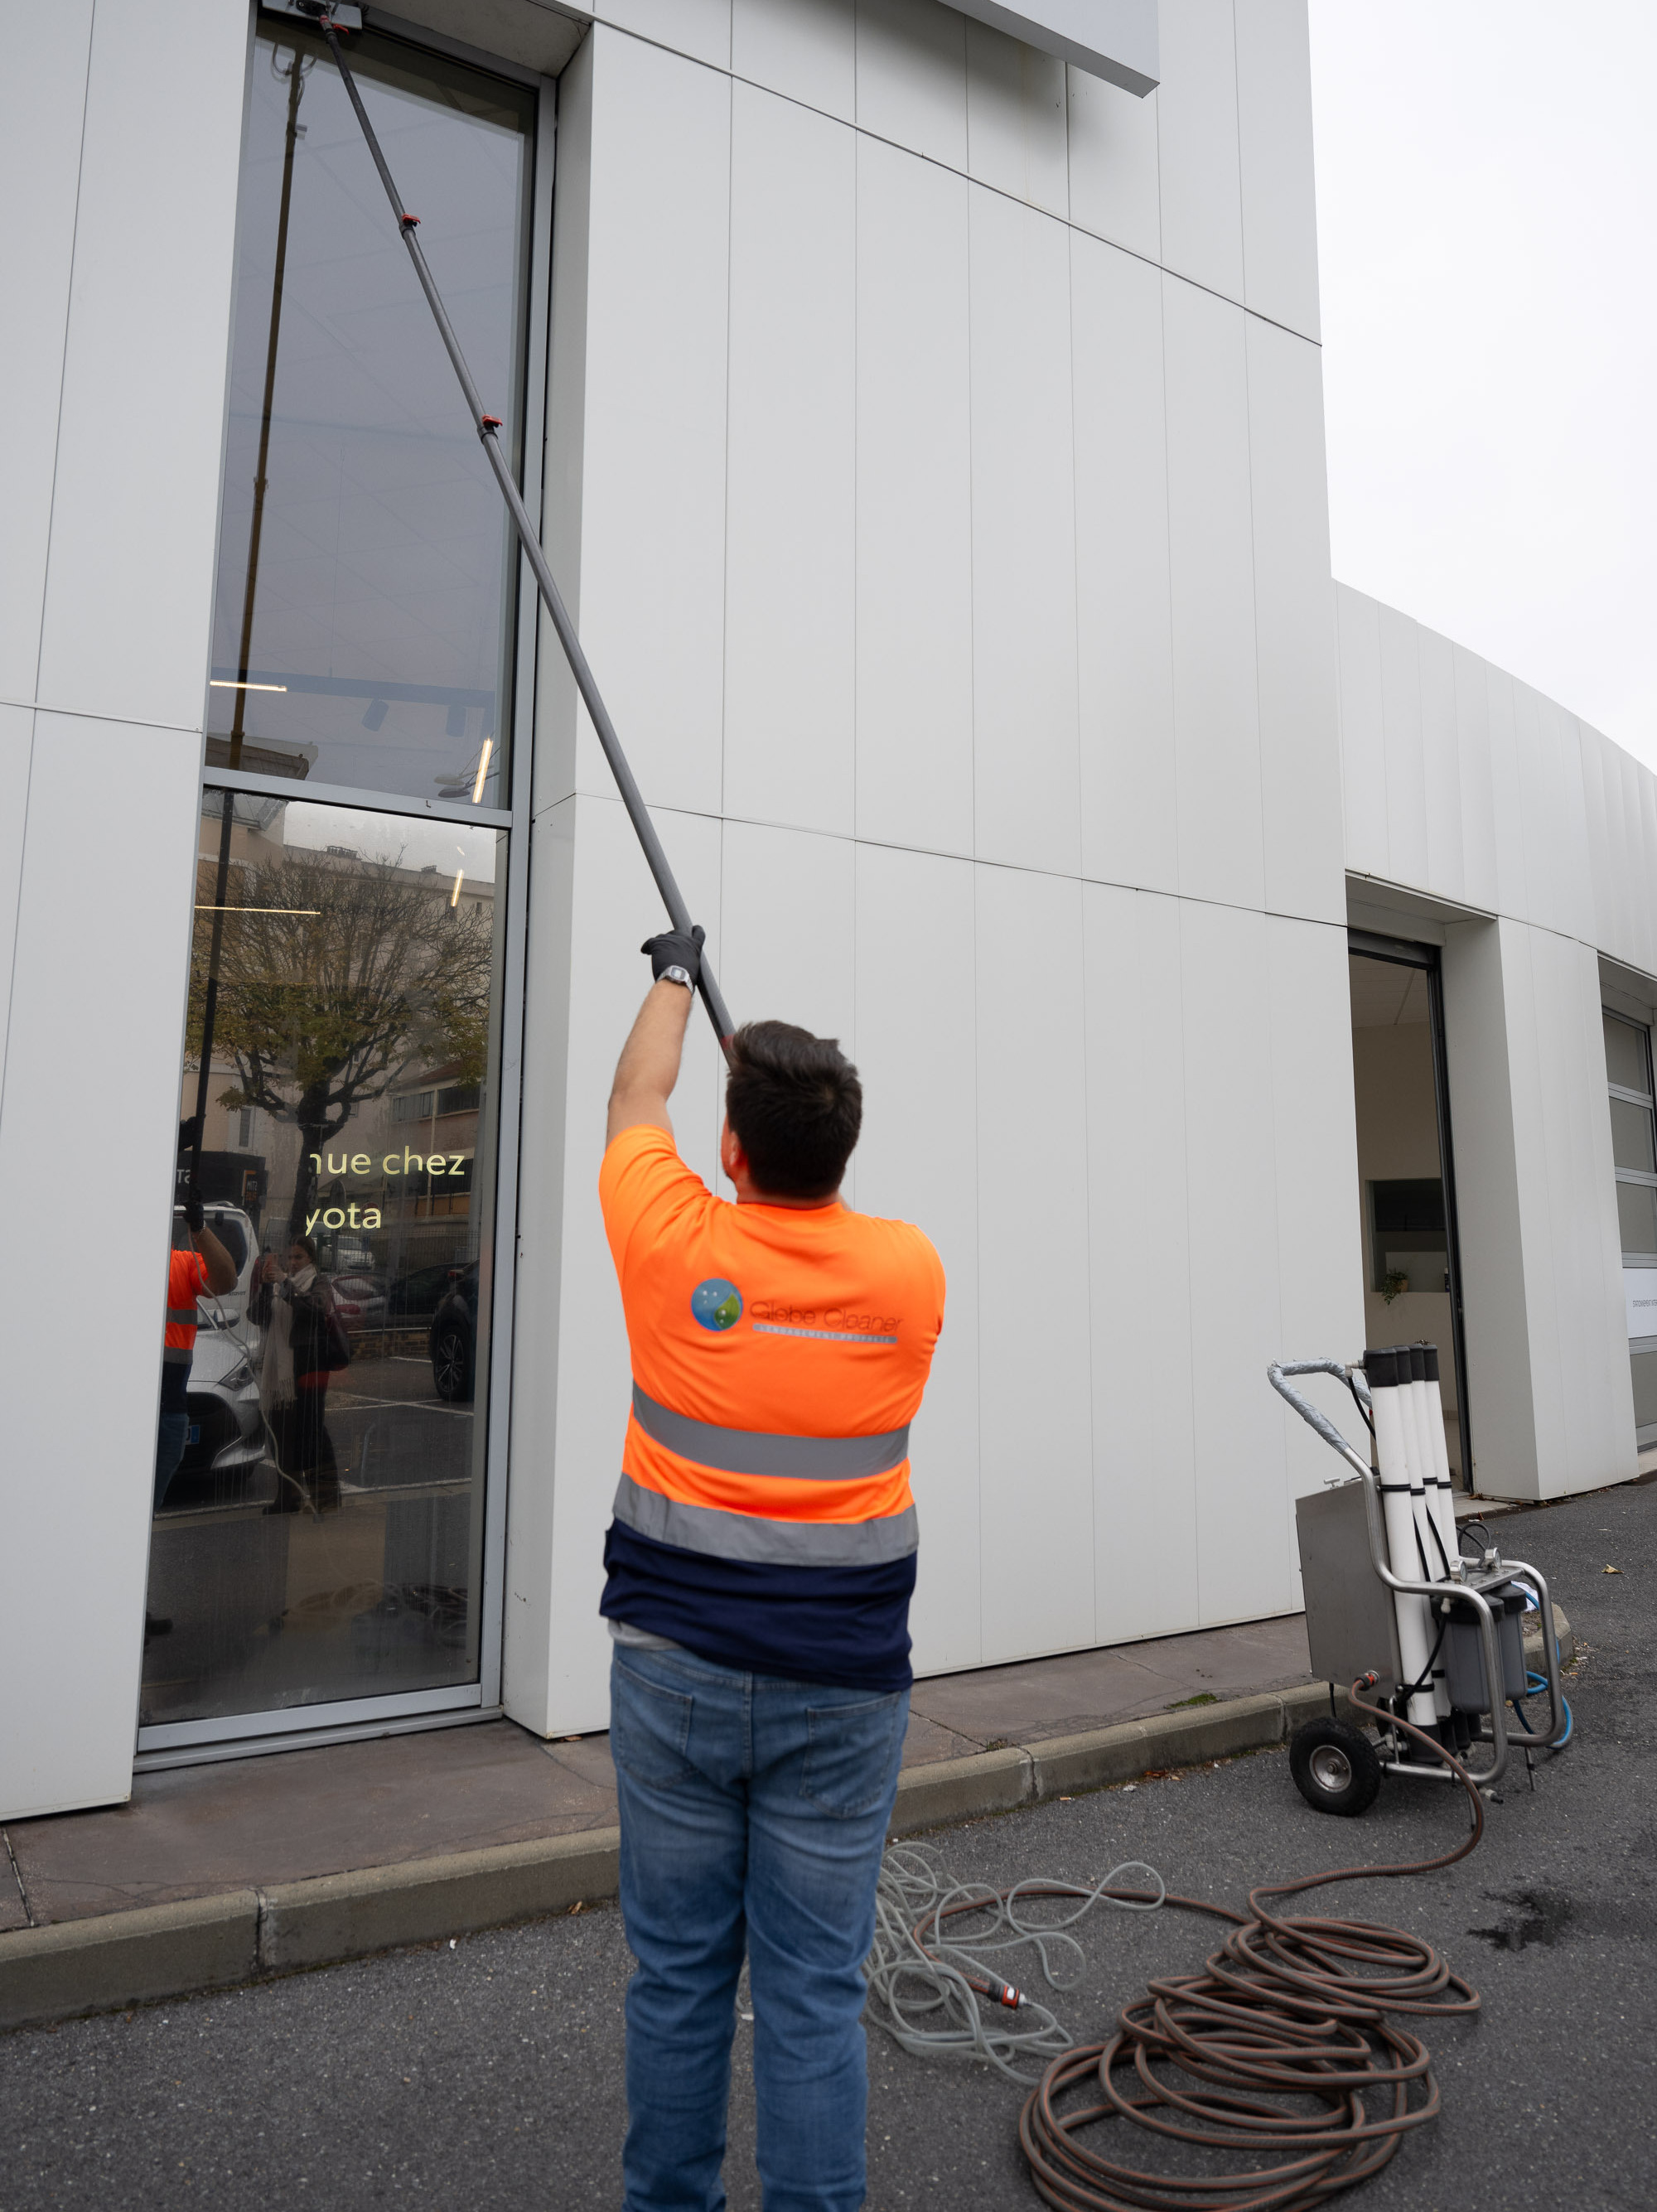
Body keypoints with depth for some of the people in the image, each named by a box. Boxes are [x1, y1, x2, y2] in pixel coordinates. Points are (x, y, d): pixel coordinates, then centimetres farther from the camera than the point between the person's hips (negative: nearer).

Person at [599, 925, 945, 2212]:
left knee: (678, 1973, 15)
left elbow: (636, 1100, 9)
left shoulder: (673, 1244, -10)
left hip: (675, 1670, 0)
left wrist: (674, 975, 26)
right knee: (816, 1990, 9)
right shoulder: (910, 1272, -8)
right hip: (841, 1684, 0)